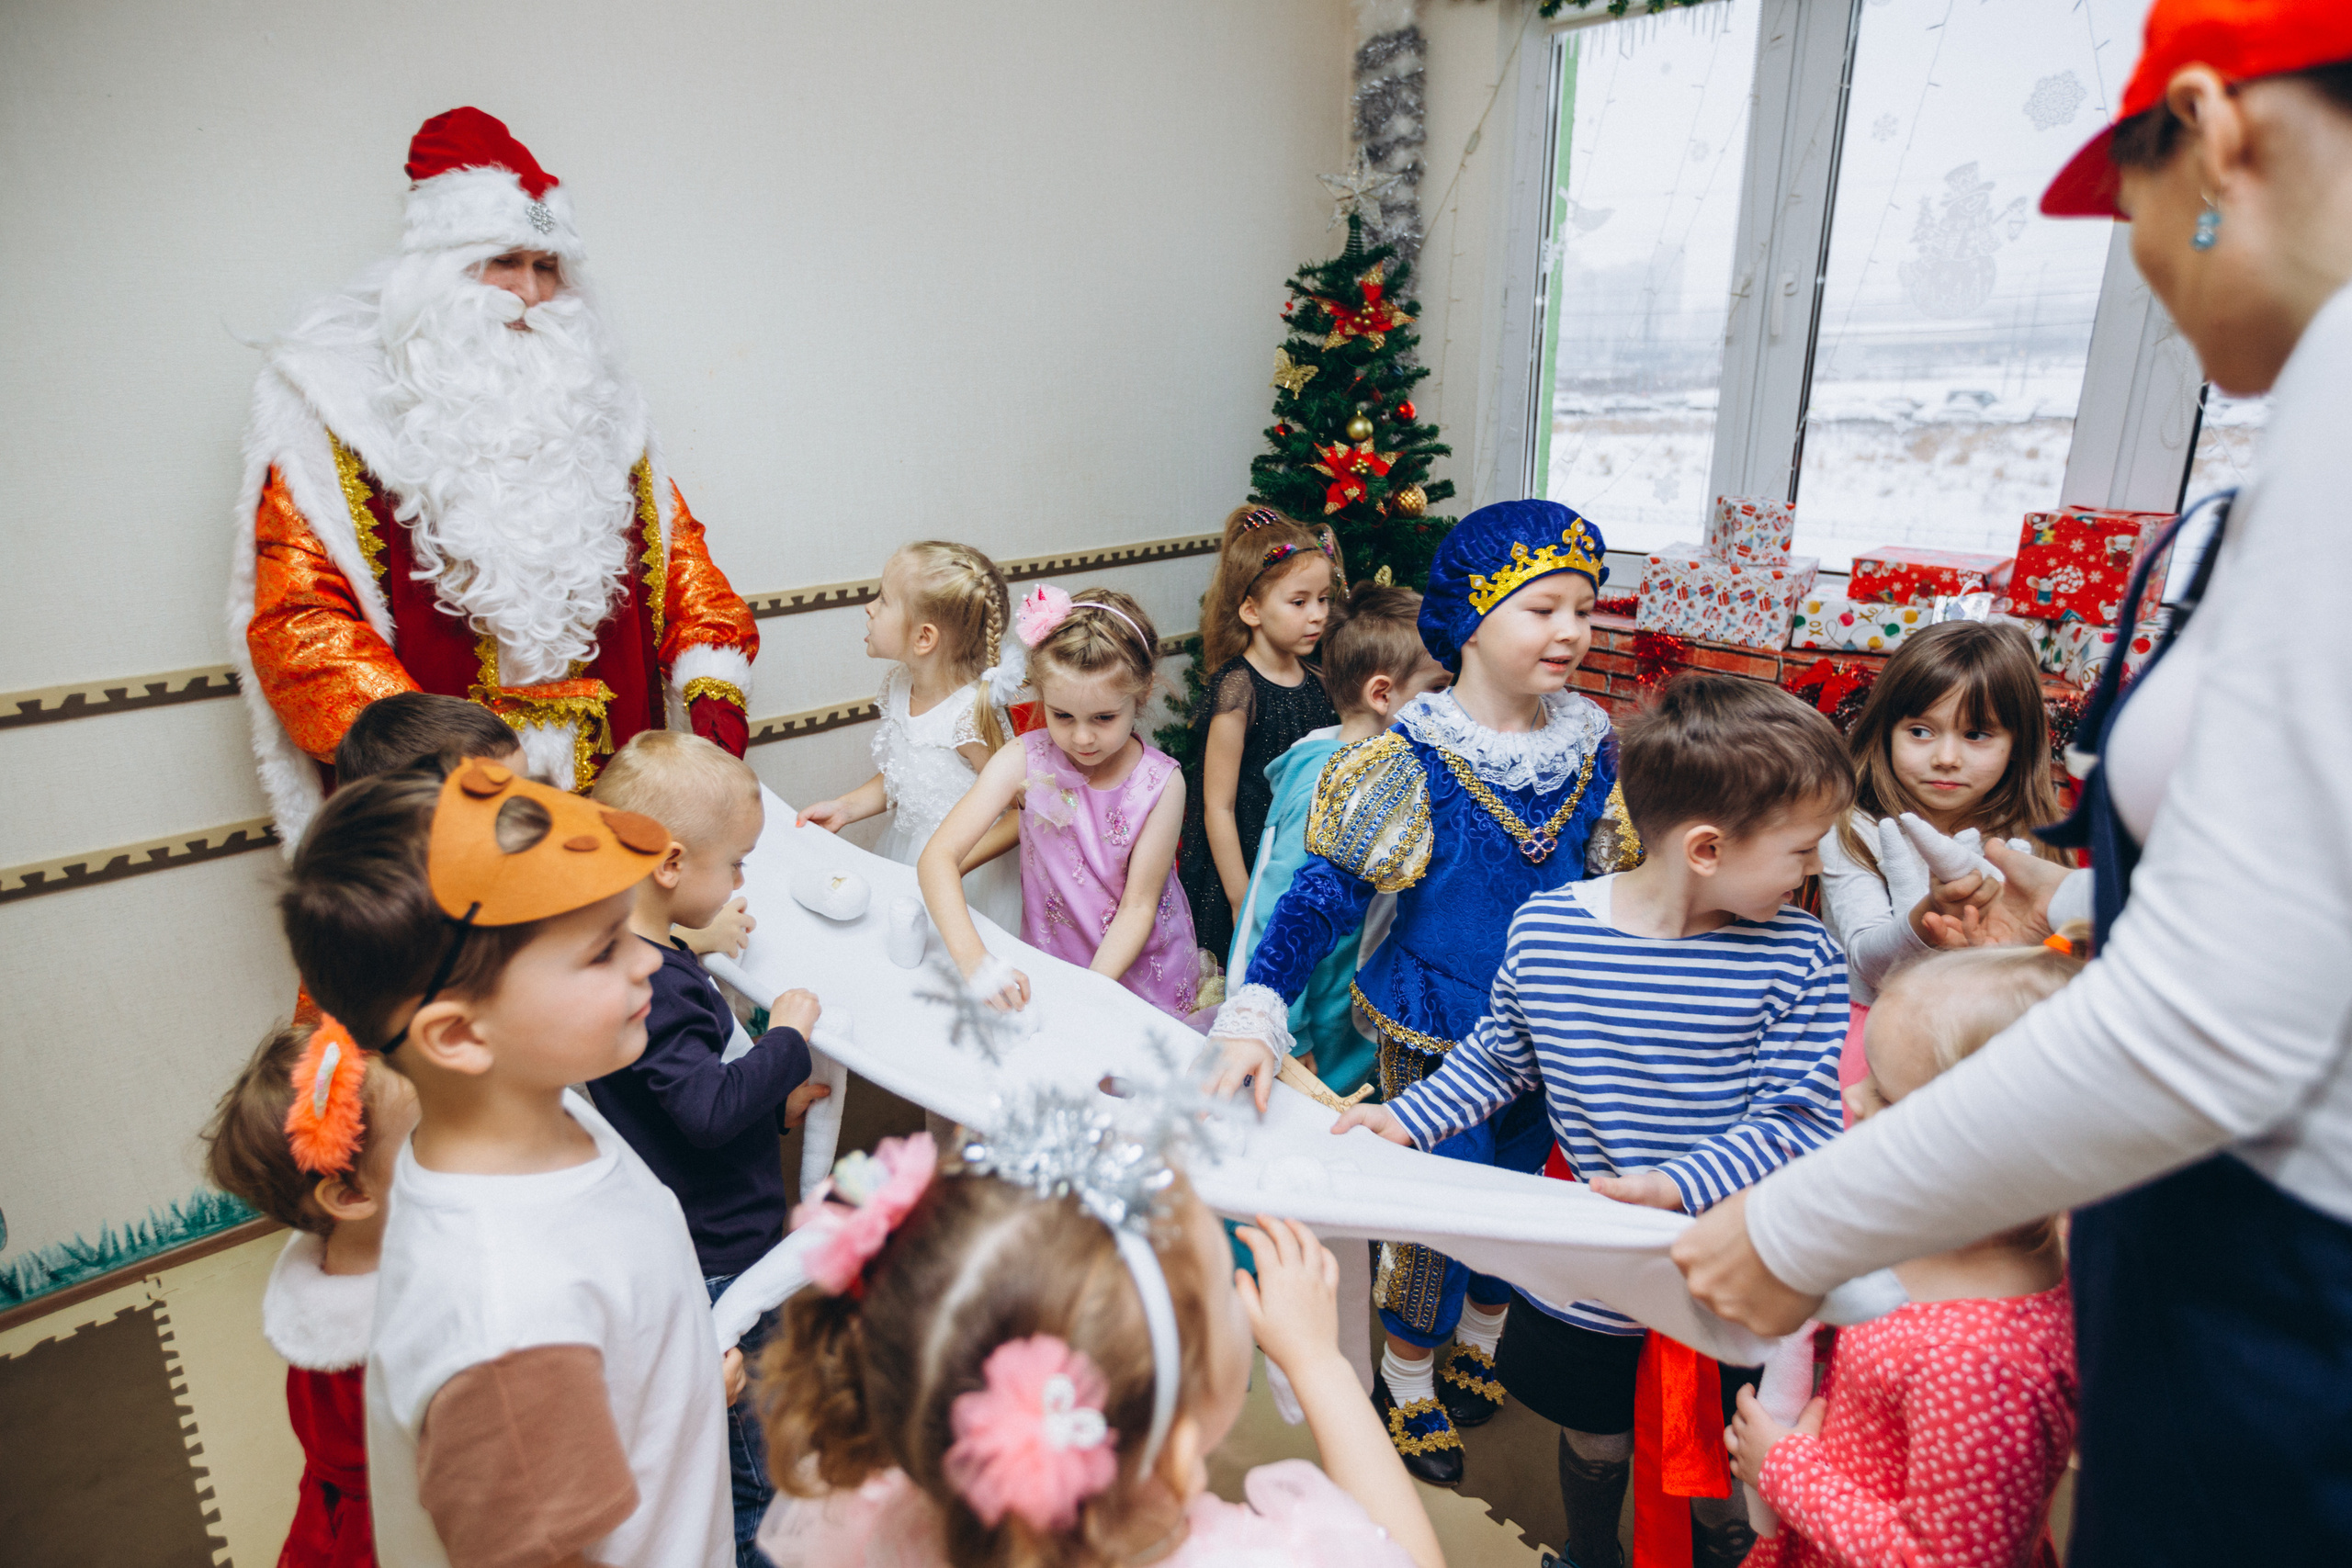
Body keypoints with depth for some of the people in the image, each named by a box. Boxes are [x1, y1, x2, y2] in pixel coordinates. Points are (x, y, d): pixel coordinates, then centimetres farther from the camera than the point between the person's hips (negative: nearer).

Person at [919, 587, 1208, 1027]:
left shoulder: (1161, 783, -16)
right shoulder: (1024, 763, -15)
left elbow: (1138, 905, -12)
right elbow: (938, 856, -22)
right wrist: (973, 958, -37)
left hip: (1142, 977, -2)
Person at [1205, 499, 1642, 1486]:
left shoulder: (1591, 746, -5)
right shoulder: (1416, 761, -19)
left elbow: (1614, 886, 8)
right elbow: (1324, 891, -22)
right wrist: (1255, 1016, -32)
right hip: (1436, 1035, -5)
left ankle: (1481, 1339, 51)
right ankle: (1406, 1378, 38)